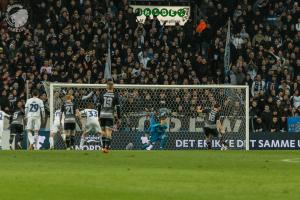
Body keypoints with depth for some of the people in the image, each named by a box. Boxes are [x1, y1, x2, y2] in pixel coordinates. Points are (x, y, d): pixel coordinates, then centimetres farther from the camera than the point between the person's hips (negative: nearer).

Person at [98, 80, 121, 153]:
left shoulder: (102, 95, 4)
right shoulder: (115, 95, -2)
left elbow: (99, 106, 8)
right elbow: (118, 107, -3)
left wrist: (99, 116, 17)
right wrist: (119, 117, 5)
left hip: (102, 115, 3)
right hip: (110, 115, -3)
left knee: (103, 131, 15)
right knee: (108, 132, -5)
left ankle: (104, 147, 20)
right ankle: (107, 147, -14)